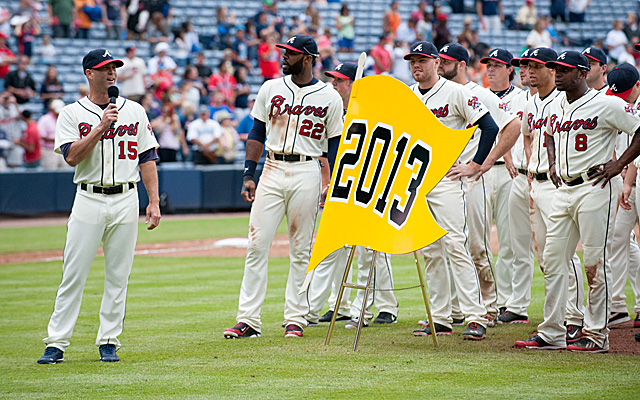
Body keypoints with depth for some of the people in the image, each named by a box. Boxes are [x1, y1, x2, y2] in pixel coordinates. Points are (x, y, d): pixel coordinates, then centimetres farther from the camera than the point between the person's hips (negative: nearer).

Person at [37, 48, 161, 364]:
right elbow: (72, 156, -10)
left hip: (126, 200, 2)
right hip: (89, 200, -2)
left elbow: (147, 158, 9)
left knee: (118, 276, 3)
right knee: (73, 275, -4)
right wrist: (102, 127, -17)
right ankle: (56, 344, 0)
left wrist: (154, 202, 1)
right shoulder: (72, 113, 3)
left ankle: (108, 341, 11)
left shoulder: (134, 111, 10)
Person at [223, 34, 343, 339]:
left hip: (307, 173, -2)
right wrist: (248, 175, 2)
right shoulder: (271, 89, 9)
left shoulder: (330, 98, 2)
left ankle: (295, 318, 10)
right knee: (257, 245, -4)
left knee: (301, 249, 3)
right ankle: (248, 320, -3)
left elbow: (335, 144, 5)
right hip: (272, 170, 2)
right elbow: (257, 133, 10)